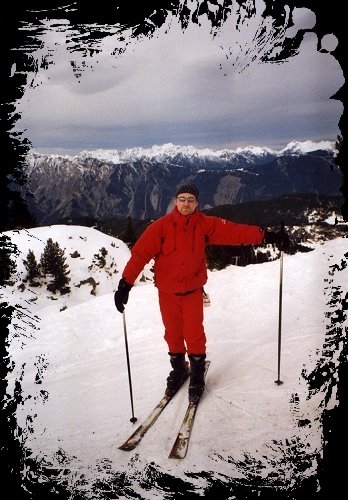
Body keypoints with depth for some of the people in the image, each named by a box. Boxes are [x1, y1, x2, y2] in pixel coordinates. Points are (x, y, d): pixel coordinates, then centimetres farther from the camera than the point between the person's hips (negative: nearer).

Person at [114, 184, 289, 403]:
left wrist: (266, 236, -22)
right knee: (173, 334, 12)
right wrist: (126, 283, -22)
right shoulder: (162, 225, -12)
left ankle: (197, 374, 25)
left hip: (193, 290, 0)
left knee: (194, 333, -1)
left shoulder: (206, 224, -6)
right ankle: (178, 370, 37)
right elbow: (141, 252, -16)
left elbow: (234, 231, -12)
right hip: (167, 291, 0)